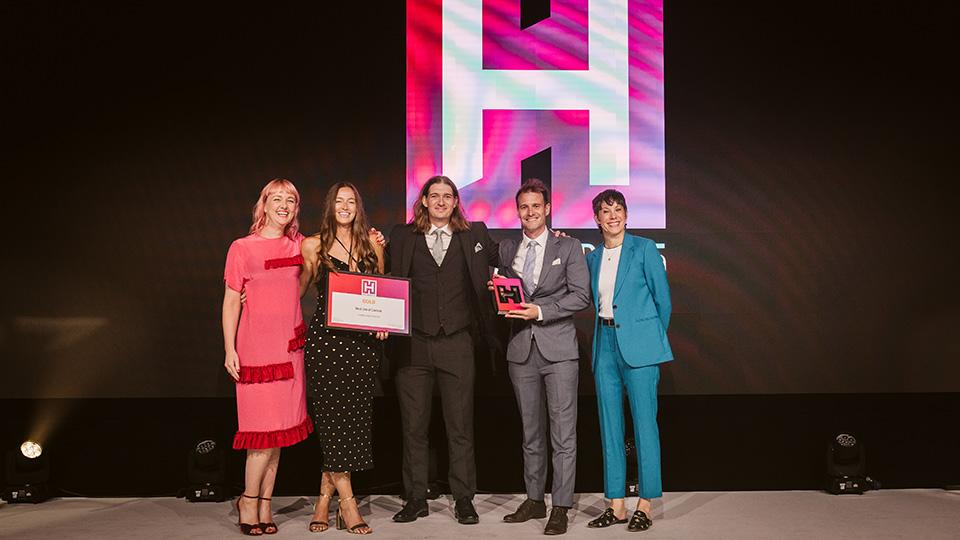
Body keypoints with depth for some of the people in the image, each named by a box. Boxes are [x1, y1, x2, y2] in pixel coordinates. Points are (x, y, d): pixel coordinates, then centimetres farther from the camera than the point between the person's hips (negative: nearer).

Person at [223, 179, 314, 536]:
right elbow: (231, 301, 0)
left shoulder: (299, 245, 10)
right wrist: (229, 350, -7)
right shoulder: (242, 248, 0)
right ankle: (248, 502, 13)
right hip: (256, 347, -4)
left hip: (290, 346, 4)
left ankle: (264, 506, 16)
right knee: (267, 429, -6)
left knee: (279, 429, 6)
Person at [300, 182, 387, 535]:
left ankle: (325, 496, 12)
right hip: (325, 337, -2)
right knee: (331, 415, -5)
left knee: (353, 414, 0)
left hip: (363, 340, 2)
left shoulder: (372, 246, 12)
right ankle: (347, 502, 3)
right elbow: (295, 291, 12)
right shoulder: (314, 246, 6)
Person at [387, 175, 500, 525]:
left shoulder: (474, 235, 9)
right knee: (413, 426, 6)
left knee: (461, 427, 5)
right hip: (413, 343, 1)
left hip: (457, 343, 0)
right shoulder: (402, 237, 8)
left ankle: (463, 499, 17)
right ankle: (416, 499, 19)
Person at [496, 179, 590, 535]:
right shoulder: (507, 249, 12)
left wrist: (540, 310, -15)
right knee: (531, 432, 12)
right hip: (521, 349, 4)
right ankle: (534, 500, 23)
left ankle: (561, 508, 5)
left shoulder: (568, 247, 2)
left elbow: (581, 296, -5)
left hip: (558, 349, -3)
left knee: (563, 433, -3)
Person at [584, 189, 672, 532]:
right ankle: (616, 505, 14)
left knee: (644, 423, -3)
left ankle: (644, 506, 7)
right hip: (605, 345, 5)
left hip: (639, 345, -5)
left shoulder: (645, 249, -1)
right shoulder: (593, 258, 13)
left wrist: (652, 339, 7)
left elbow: (662, 299, 2)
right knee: (610, 426, 6)